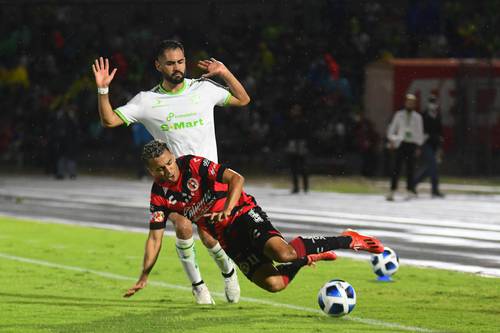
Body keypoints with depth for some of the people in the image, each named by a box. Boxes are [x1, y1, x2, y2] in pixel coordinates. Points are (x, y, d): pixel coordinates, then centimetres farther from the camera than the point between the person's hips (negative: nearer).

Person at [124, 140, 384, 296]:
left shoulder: (194, 165, -13)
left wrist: (227, 210, -31)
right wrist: (144, 276, -1)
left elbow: (236, 178, -16)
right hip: (226, 237, 4)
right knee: (273, 284, -15)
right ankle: (309, 257, 15)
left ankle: (347, 240, -14)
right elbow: (155, 237, 6)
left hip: (243, 213, -4)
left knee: (282, 253, -32)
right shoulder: (160, 195, 1)